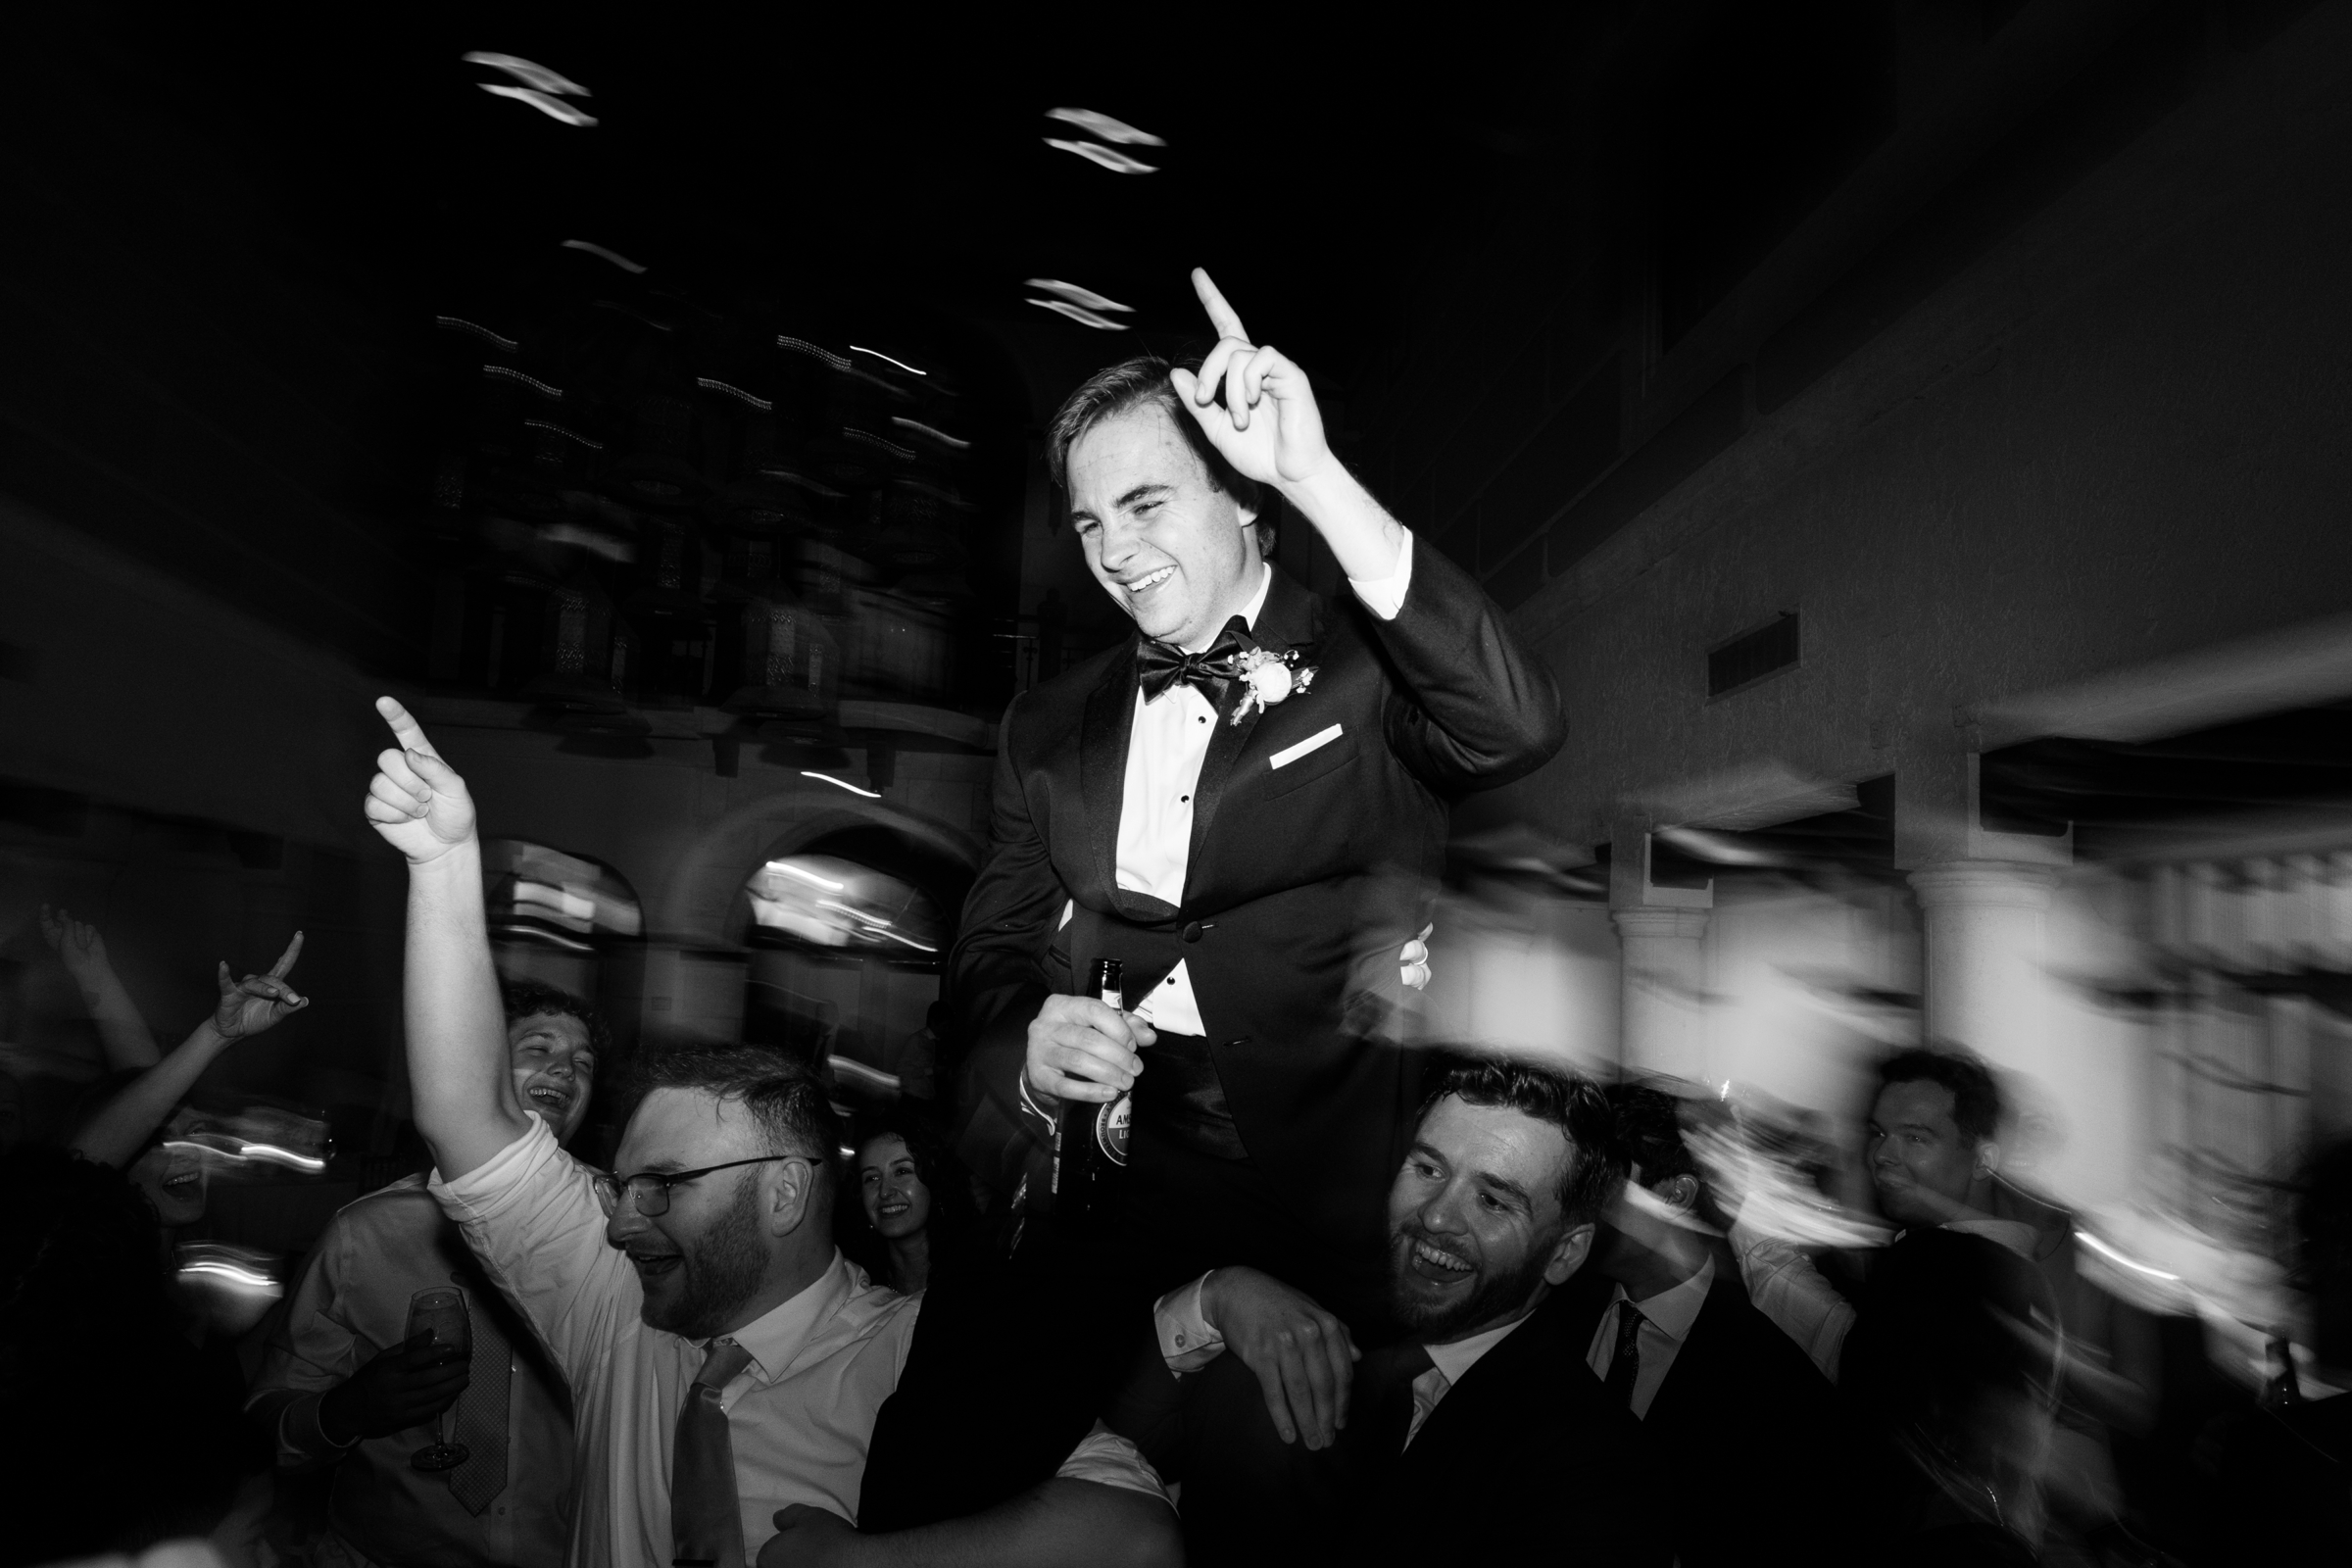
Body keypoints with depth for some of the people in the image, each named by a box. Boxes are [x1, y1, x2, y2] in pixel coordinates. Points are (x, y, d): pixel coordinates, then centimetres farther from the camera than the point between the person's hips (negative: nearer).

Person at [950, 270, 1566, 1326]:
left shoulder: (1364, 667, 0)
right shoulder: (1049, 726, 13)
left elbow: (1517, 729, -21)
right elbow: (995, 942, 15)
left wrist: (1312, 474, -21)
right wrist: (1026, 1050, -10)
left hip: (1341, 1199, -3)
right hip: (1104, 1200, 3)